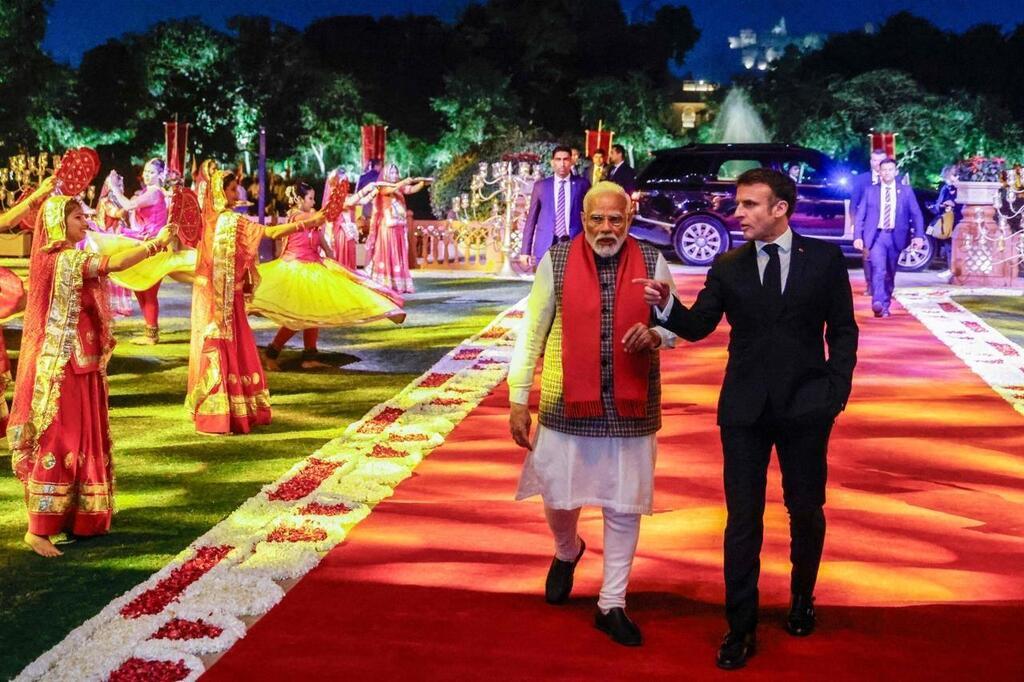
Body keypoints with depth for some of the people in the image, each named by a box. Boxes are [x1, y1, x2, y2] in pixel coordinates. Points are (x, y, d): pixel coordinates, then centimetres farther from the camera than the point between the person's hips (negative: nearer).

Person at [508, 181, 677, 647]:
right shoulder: (556, 261, -4)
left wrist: (653, 336, -16)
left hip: (630, 407, 1)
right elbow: (532, 333, 0)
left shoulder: (652, 263, -1)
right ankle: (567, 552, 46)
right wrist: (518, 400, -2)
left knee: (623, 508, 7)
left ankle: (612, 605, 22)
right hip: (567, 405, 0)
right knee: (558, 498, 11)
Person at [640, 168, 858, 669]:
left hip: (806, 406, -1)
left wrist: (836, 391, -6)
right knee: (743, 521, 2)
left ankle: (802, 599, 36)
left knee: (806, 511, 12)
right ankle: (741, 629, 9)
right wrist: (666, 305, -23)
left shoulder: (824, 258, -1)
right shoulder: (727, 266, 3)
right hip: (745, 409, 1)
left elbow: (843, 330, 2)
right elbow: (696, 327, -3)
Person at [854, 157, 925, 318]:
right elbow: (860, 215, 5)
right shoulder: (870, 191, 8)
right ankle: (878, 303, -30)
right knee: (878, 269, -20)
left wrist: (918, 235, -9)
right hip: (876, 236, -2)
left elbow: (916, 215, 5)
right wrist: (857, 236, -7)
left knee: (890, 273, 8)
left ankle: (885, 307, 20)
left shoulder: (906, 191, 9)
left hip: (896, 237, 2)